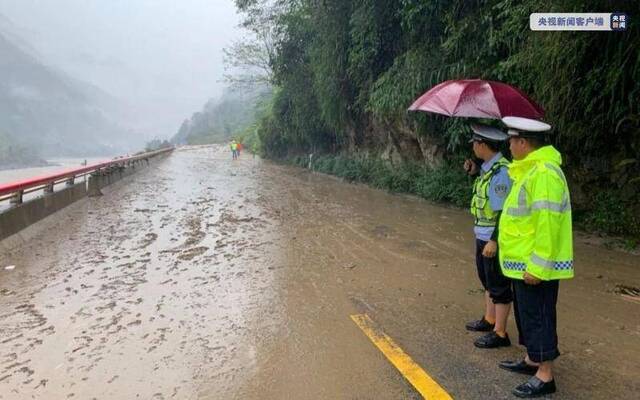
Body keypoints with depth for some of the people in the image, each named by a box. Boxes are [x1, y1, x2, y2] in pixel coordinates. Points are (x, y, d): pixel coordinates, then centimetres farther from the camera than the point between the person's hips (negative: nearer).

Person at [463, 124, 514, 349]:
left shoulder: (500, 172, -23)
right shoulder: (488, 167, 7)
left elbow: (504, 211, -25)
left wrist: (494, 241, -25)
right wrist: (474, 172, 9)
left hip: (495, 239, -10)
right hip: (483, 236, 10)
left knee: (499, 286, 2)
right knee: (487, 280, 23)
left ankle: (499, 333, 14)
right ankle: (489, 319, 39)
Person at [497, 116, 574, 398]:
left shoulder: (544, 173, -22)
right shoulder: (531, 169, 12)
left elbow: (547, 224, -26)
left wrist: (536, 267, -24)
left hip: (535, 266, -10)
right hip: (525, 262, 10)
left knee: (538, 317, 1)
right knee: (526, 312, 20)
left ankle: (545, 377, 14)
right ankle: (532, 360, 36)